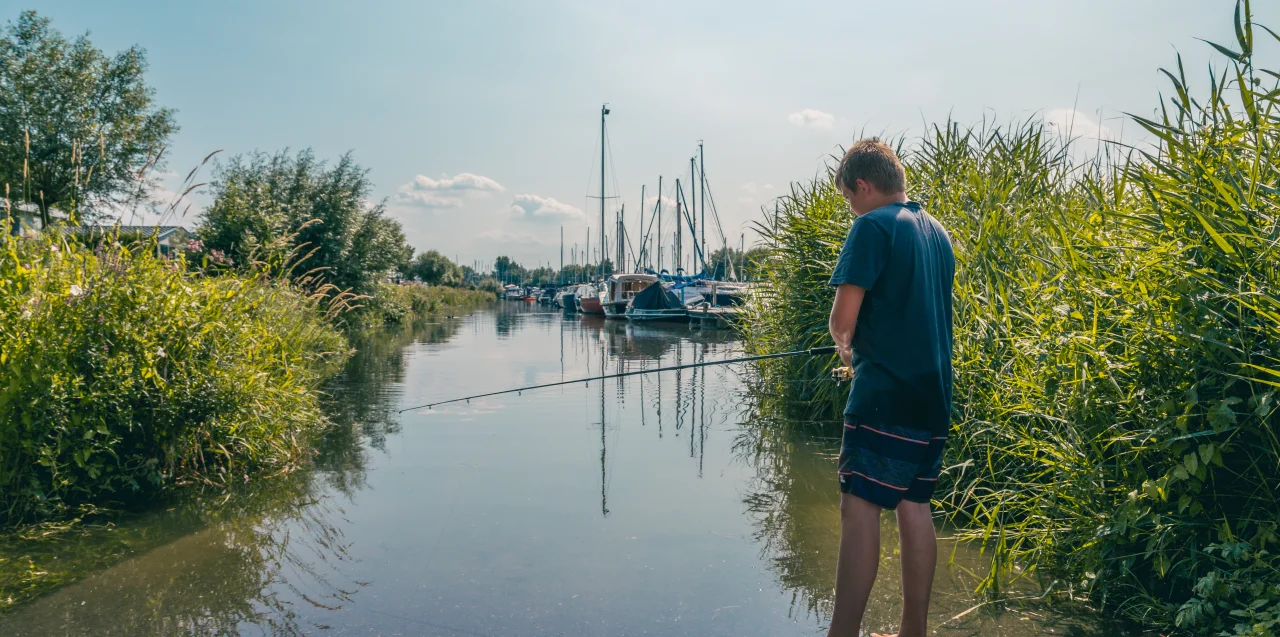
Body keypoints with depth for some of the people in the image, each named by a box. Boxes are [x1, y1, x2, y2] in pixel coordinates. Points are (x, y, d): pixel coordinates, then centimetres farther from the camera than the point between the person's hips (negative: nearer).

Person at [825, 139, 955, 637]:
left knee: (860, 507, -7)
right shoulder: (937, 231, 16)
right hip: (933, 391, 9)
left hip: (885, 391, -8)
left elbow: (843, 318, -14)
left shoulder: (873, 226, -9)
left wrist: (844, 346, 7)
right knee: (914, 506, 13)